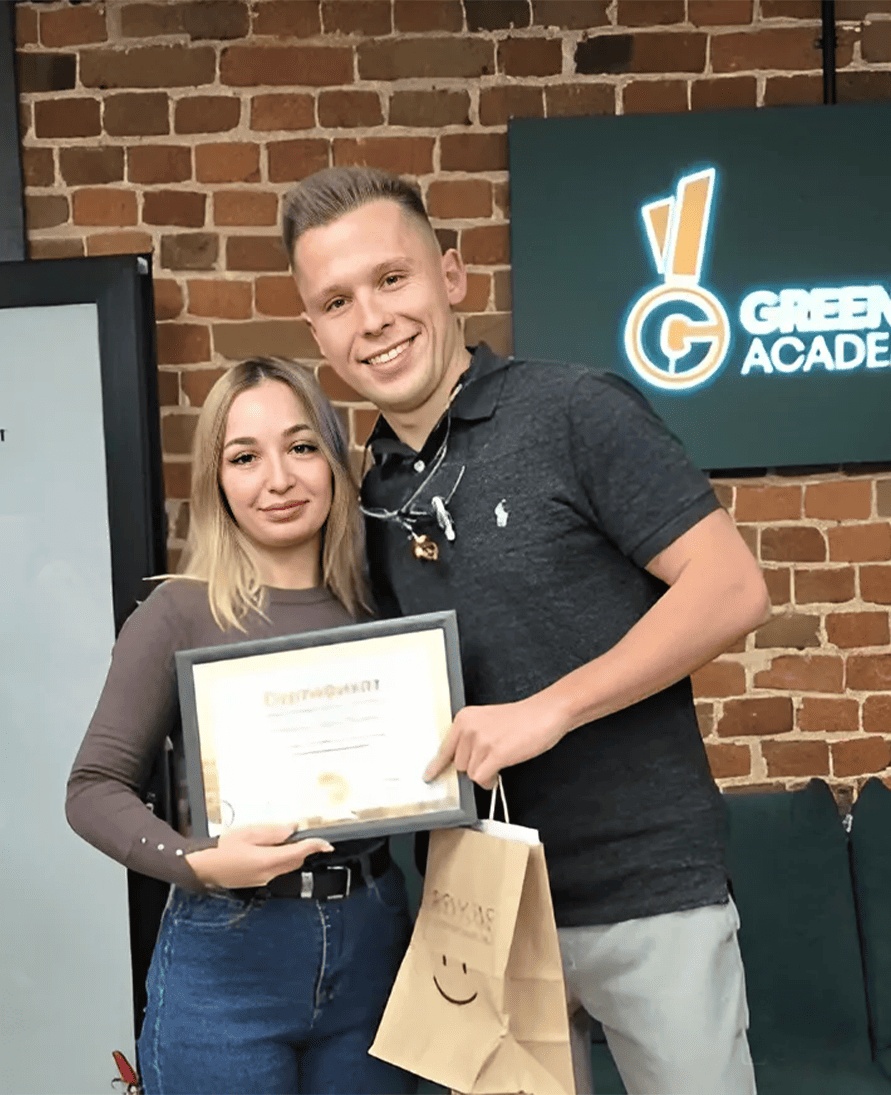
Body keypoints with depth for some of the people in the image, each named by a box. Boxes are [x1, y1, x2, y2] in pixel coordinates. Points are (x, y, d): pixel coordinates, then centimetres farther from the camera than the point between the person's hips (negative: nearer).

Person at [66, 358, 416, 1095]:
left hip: (373, 942, 4)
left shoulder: (380, 609, 3)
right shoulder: (180, 615, -9)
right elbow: (96, 789, -9)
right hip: (229, 952, -4)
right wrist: (196, 862, -23)